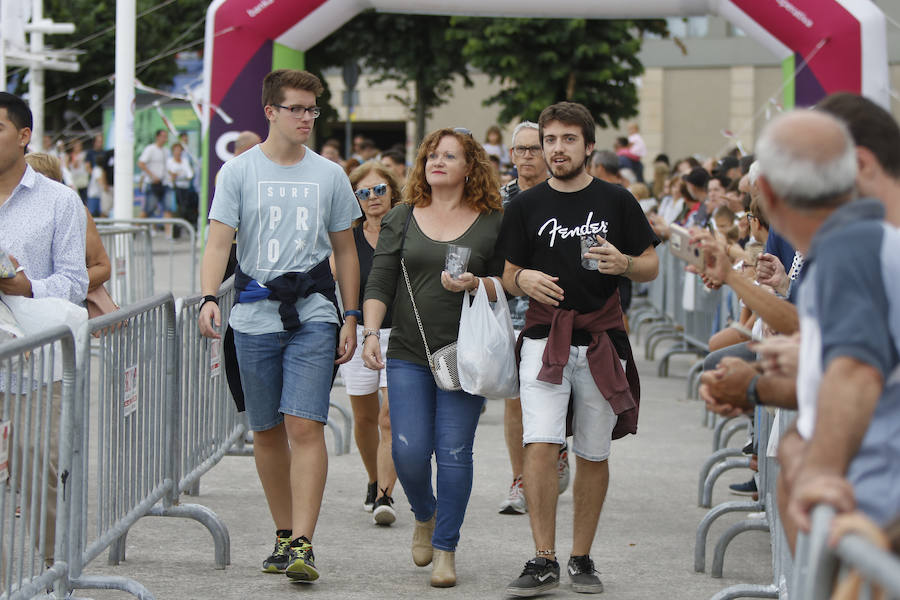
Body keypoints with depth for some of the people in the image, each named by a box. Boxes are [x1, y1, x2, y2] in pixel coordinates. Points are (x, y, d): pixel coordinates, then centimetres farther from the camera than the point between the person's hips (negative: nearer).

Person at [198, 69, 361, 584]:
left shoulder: (330, 175, 9)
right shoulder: (239, 172, 3)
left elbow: (345, 251, 14)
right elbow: (219, 242, -4)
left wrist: (351, 318, 10)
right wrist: (209, 298, -20)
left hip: (314, 314, -1)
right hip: (255, 315, 1)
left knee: (305, 426, -13)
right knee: (267, 432, 9)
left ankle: (302, 544, -15)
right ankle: (284, 535, 22)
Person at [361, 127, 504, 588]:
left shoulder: (492, 223, 4)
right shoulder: (402, 219, 9)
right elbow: (379, 284, 6)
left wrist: (475, 285, -15)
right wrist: (371, 332, -6)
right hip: (408, 356, 2)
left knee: (454, 452, -5)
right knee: (408, 451, -6)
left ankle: (445, 548, 8)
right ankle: (425, 516, 26)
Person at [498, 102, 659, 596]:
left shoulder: (616, 202, 5)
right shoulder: (526, 206, 6)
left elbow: (651, 267, 8)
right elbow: (509, 276, 10)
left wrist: (622, 263, -14)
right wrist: (524, 279, -13)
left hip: (601, 341, 1)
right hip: (544, 338, -1)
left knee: (593, 455, 7)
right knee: (540, 444, -15)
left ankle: (581, 559, 19)